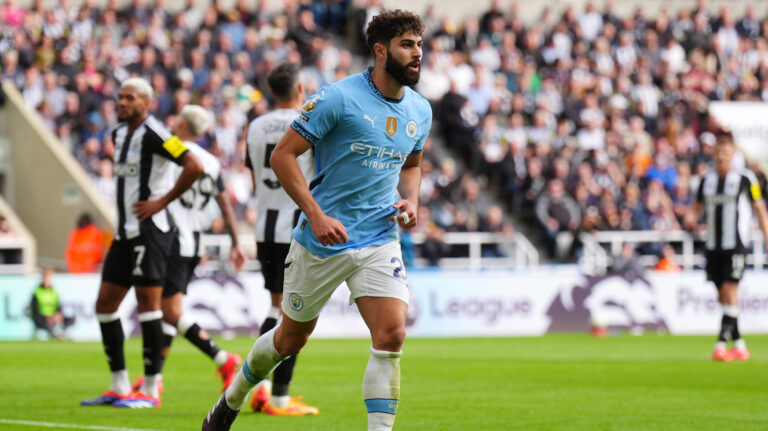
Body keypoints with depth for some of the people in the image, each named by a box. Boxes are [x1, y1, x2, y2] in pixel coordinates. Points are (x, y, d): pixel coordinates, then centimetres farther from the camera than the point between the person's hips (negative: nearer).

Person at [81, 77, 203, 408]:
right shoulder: (120, 134, 14)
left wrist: (163, 201, -16)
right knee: (105, 305, 9)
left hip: (150, 229, -10)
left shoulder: (153, 134, -14)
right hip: (126, 231, 10)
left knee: (148, 303, -8)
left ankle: (150, 390, -3)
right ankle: (119, 388, 15)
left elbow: (194, 167, -22)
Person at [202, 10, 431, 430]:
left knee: (391, 336, -15)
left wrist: (410, 199, 3)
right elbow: (282, 156, -13)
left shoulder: (420, 111, 5)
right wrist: (316, 216, -20)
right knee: (291, 338, 12)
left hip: (380, 242, 4)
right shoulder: (338, 97, -14)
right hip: (322, 240, -4)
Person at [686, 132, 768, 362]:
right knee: (722, 294, 6)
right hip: (713, 245, 5)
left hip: (736, 244, -5)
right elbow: (697, 206, 22)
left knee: (730, 291, -13)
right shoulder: (707, 180, 11)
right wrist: (691, 216, -2)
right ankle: (739, 345, 14)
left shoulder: (745, 178, -2)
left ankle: (721, 342, -17)